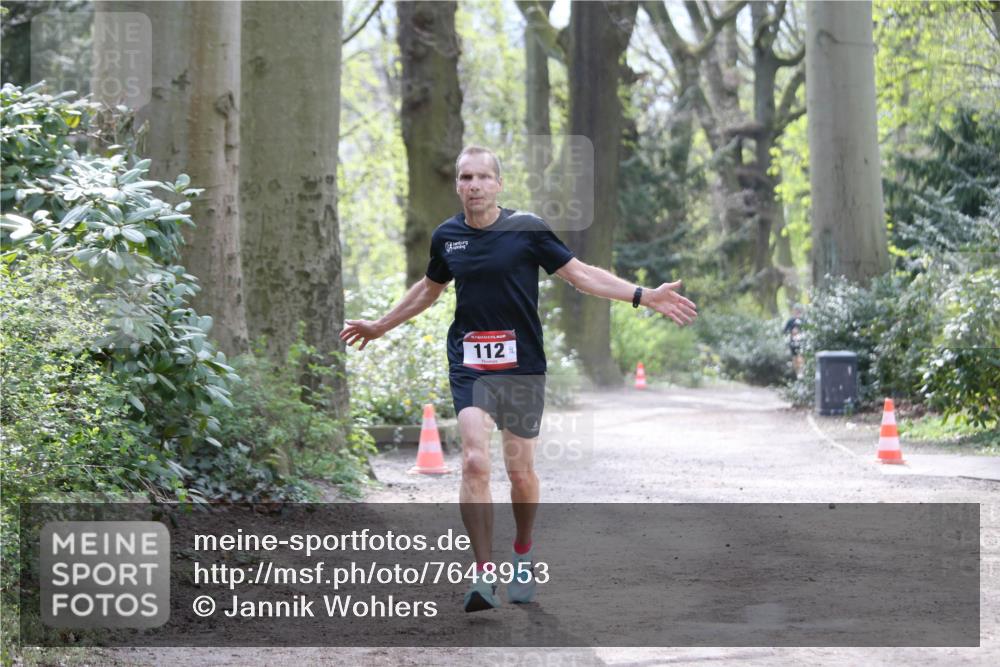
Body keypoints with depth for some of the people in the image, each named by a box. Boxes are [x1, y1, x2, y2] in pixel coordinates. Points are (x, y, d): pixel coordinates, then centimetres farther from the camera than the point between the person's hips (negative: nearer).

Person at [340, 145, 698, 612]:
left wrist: (644, 296, -10)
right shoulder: (446, 236, 6)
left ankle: (523, 554, 32)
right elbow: (429, 289, 25)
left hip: (522, 367, -1)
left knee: (520, 472, 4)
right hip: (469, 367, 1)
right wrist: (380, 326, 34)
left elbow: (580, 274, -1)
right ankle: (484, 575, -15)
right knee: (474, 462, -16)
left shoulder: (526, 228, -4)